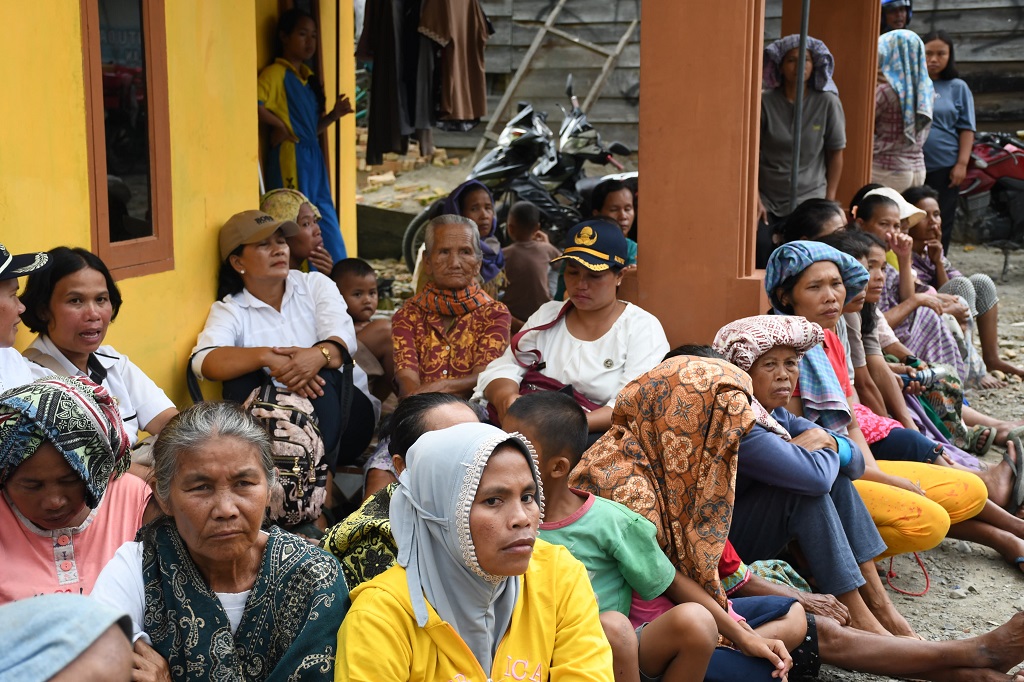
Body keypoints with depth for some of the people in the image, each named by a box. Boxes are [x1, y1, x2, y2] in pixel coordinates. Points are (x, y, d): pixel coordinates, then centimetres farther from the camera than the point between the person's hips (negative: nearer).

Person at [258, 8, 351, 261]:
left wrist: (333, 115, 6)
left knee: (328, 228, 10)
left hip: (314, 158, 8)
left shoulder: (308, 78, 18)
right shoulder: (275, 73, -7)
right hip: (290, 158, -8)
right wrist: (279, 126, -14)